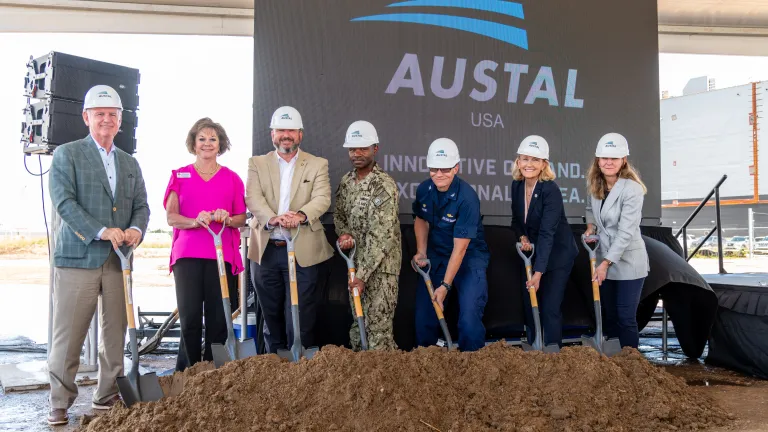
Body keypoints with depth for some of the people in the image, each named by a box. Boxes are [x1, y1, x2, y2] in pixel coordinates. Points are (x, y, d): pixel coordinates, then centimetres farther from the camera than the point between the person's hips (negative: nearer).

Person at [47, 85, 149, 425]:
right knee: (68, 335, -2)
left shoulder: (129, 163, 19)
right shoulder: (66, 154, 3)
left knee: (116, 333, 7)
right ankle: (59, 404, 9)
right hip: (78, 257, -4)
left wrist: (135, 229, -9)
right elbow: (64, 201, -8)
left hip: (119, 260, 5)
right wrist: (100, 231, -20)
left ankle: (108, 397, 19)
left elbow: (141, 206, 14)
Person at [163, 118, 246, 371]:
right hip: (188, 255, -1)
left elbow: (242, 219, 13)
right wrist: (195, 221, -17)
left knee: (219, 318, -2)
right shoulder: (179, 176, 11)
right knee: (189, 317, -6)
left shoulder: (232, 178, 13)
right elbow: (171, 217, 3)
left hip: (223, 255, 1)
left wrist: (226, 219, -10)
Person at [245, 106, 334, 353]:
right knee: (271, 314, 12)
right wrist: (272, 218, -28)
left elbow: (322, 199, -10)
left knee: (300, 318, -1)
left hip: (302, 251, -2)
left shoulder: (318, 165, 6)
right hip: (265, 250, 2)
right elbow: (253, 198, -7)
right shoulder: (257, 164, 9)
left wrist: (301, 215, -31)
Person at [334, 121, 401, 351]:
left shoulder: (385, 185, -18)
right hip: (355, 260, 7)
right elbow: (339, 213, 18)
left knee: (378, 325, -5)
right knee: (358, 321, 16)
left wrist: (363, 274, -21)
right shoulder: (346, 181, 6)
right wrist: (344, 233, -5)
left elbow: (381, 236, -21)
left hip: (381, 265, -7)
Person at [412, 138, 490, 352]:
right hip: (436, 255, 5)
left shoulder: (467, 198, -27)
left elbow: (460, 247, -26)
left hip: (469, 257, -5)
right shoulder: (424, 189, -9)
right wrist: (421, 252, -3)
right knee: (424, 313, 5)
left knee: (469, 317, -15)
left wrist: (445, 285, -27)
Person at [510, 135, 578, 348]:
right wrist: (522, 237, -14)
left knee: (550, 309, -7)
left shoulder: (551, 190, -24)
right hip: (533, 253, 7)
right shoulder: (517, 185, -4)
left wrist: (538, 273, -33)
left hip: (557, 255, -6)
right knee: (529, 306, 10)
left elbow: (547, 233, -29)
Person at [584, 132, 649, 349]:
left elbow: (625, 232, -24)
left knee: (626, 317, -2)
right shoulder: (595, 185, 0)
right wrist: (591, 226, 1)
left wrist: (606, 263, -25)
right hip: (605, 260, 7)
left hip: (628, 262, -7)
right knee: (610, 315, 16)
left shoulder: (632, 189, -21)